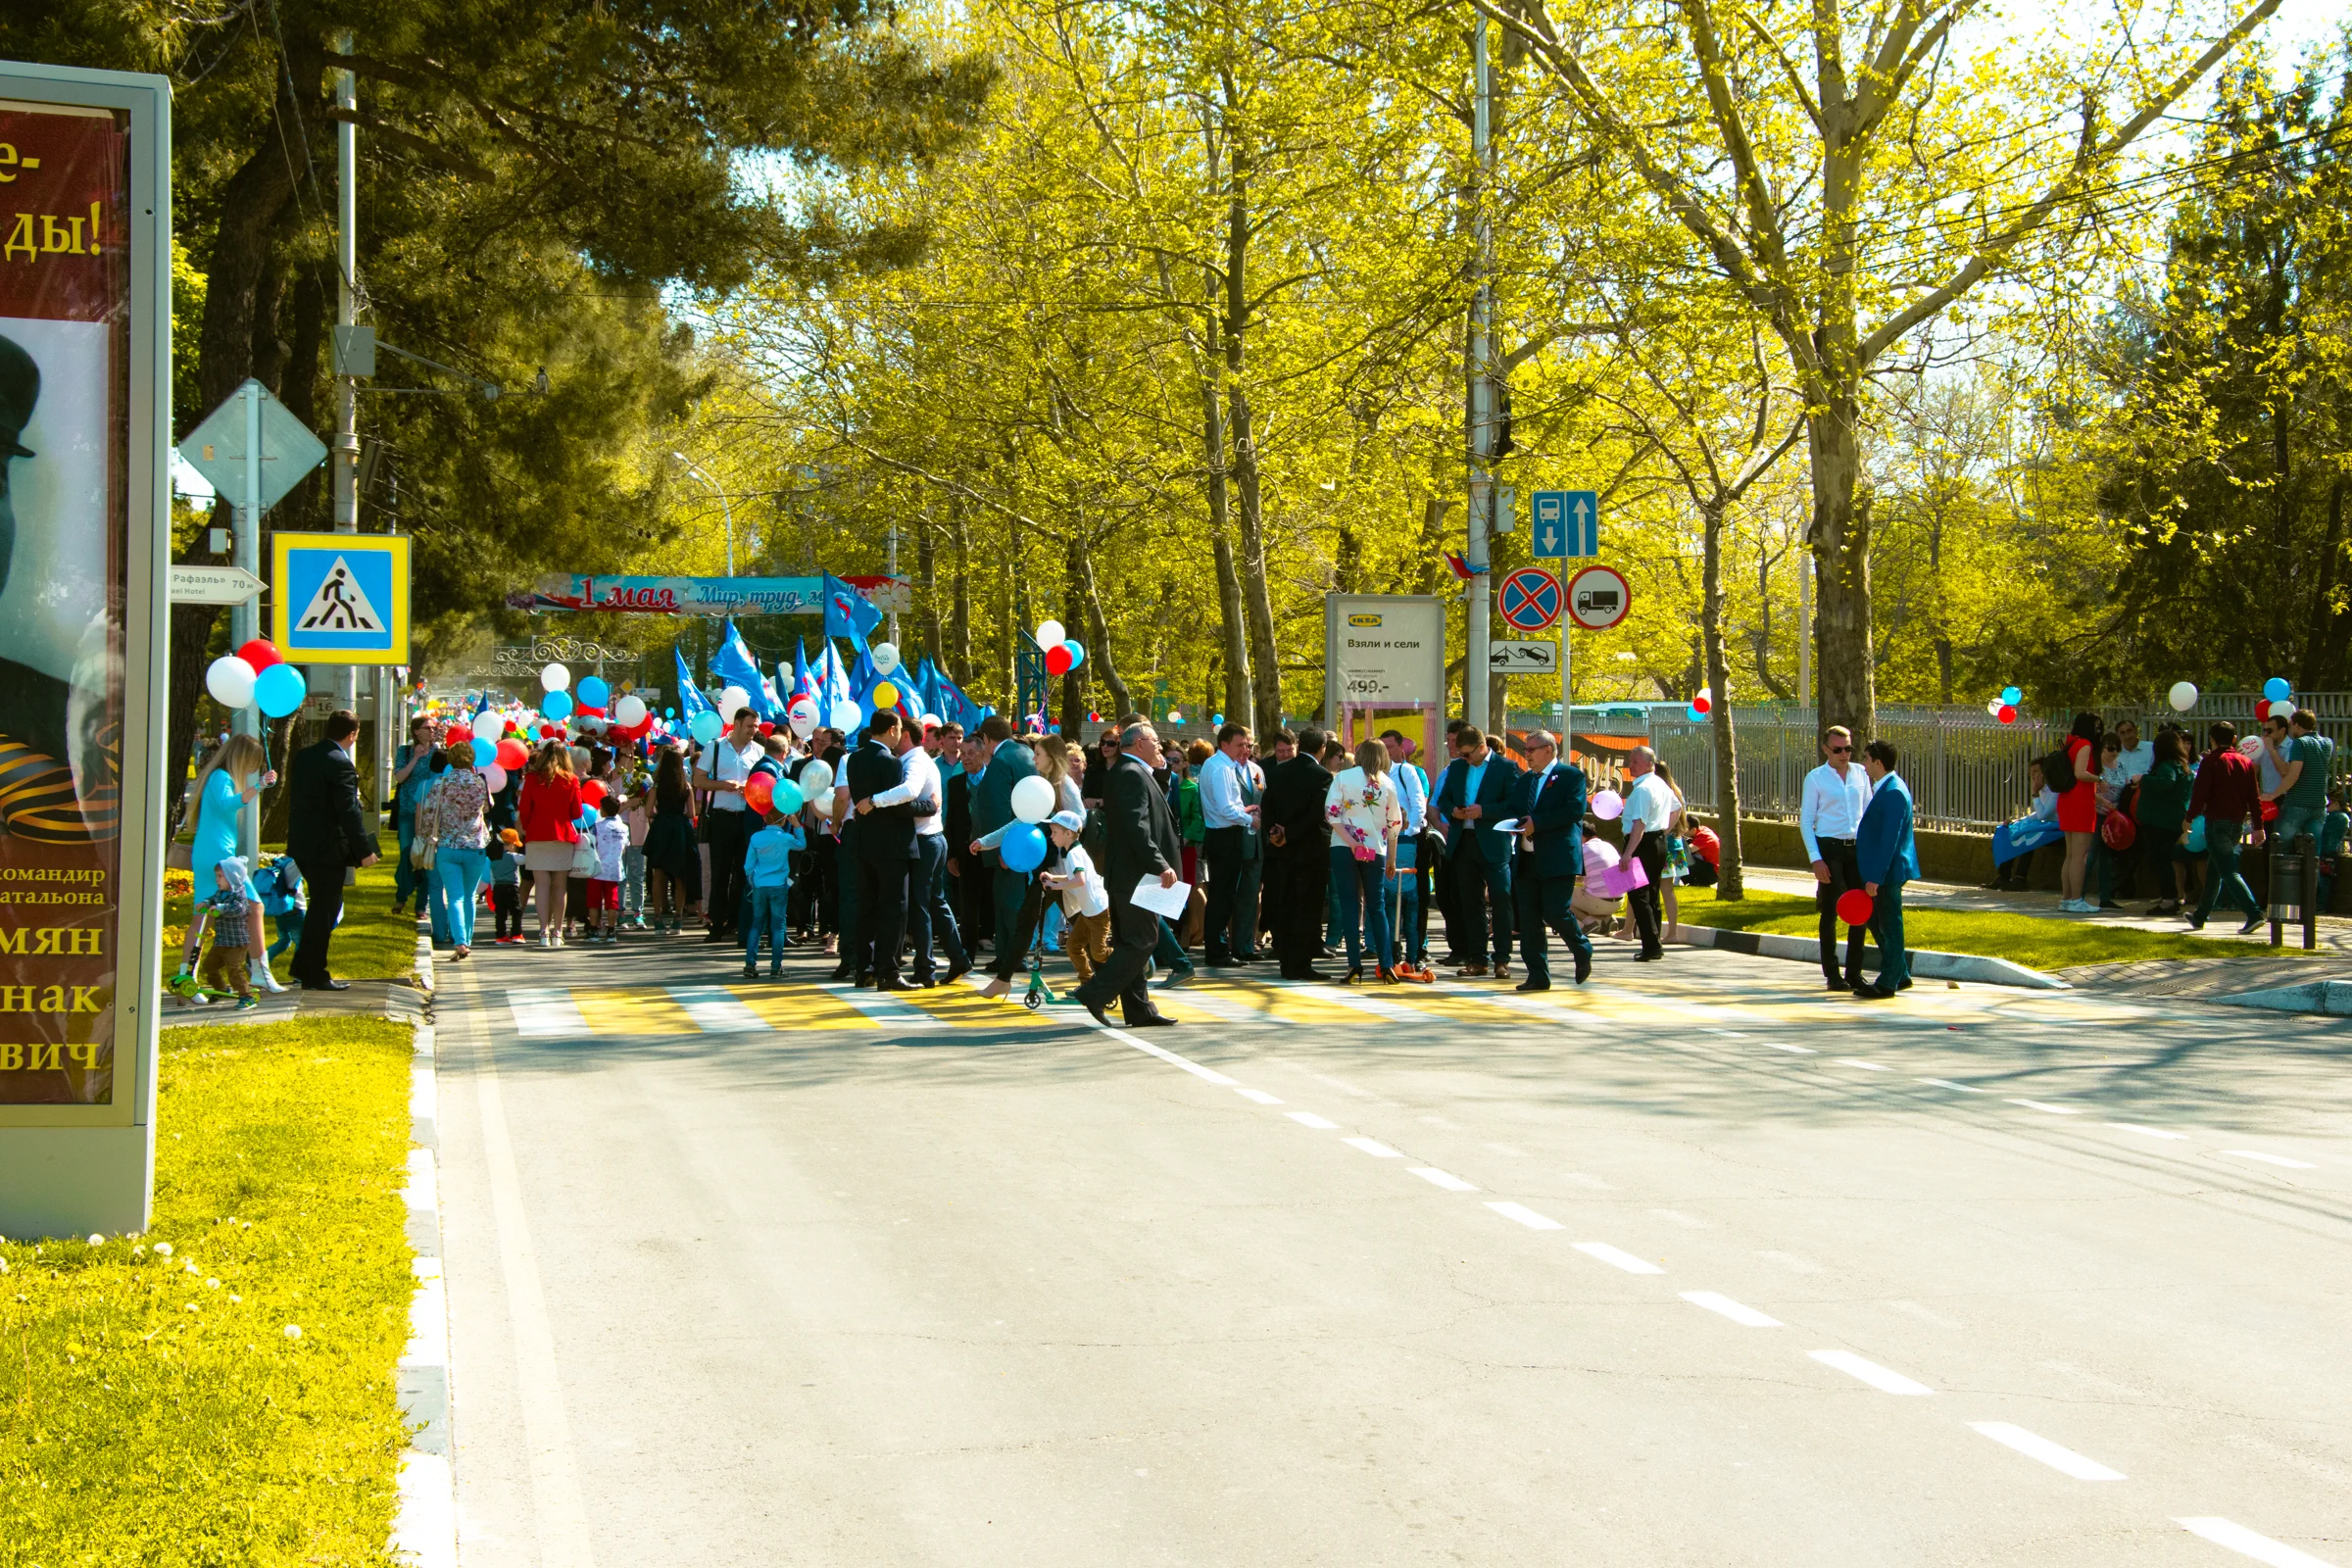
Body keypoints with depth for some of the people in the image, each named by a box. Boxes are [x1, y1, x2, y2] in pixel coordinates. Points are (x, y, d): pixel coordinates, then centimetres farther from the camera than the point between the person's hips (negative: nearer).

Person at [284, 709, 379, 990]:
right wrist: (364, 850, -13)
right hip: (327, 847, -8)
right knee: (325, 908, 2)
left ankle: (303, 967, 25)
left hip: (300, 843, 8)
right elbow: (349, 812, -19)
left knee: (321, 903, 21)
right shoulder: (340, 764, -19)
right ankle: (314, 976, 7)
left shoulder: (302, 756, 7)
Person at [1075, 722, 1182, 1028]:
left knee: (1130, 943, 11)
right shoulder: (1132, 774, -15)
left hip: (1124, 874, 11)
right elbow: (1137, 827, -24)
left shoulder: (1125, 773, 18)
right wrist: (1161, 865, -25)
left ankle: (1139, 1010, 15)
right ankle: (1095, 994, -10)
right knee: (1143, 941, -8)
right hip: (1136, 874, -11)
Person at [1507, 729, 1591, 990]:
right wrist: (1514, 823, -3)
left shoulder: (1571, 776, -3)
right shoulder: (1524, 780, 19)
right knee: (1529, 920, 2)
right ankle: (1538, 976, 7)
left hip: (1557, 860, -7)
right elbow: (1512, 809, 22)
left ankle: (1582, 951, 18)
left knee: (1556, 913, -10)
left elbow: (1575, 810, -15)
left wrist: (1537, 823, -18)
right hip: (1527, 859, 7)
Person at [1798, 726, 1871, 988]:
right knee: (1830, 912, 2)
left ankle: (1854, 973, 15)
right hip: (1829, 848, -4)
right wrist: (1815, 859, -12)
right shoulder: (1815, 778, -3)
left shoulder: (1860, 774, 8)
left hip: (1858, 848, 4)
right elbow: (1806, 821, -4)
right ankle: (1832, 974, 11)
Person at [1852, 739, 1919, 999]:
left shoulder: (1893, 792, -20)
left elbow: (1889, 840, -23)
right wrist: (1872, 875, 20)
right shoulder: (1884, 788, 12)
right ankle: (1900, 975, 26)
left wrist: (1875, 877, -23)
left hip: (1888, 871, -10)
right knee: (1877, 922, 17)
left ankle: (1887, 984, 7)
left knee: (1889, 925, -1)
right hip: (1878, 871, 10)